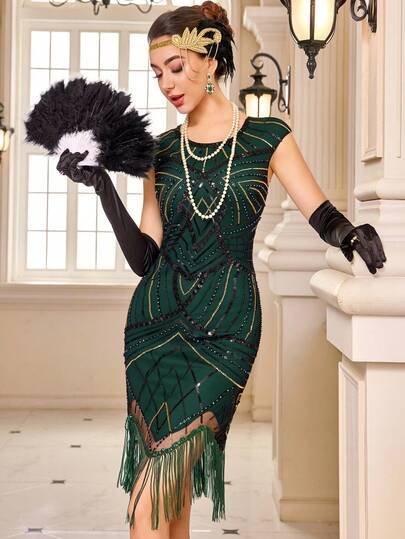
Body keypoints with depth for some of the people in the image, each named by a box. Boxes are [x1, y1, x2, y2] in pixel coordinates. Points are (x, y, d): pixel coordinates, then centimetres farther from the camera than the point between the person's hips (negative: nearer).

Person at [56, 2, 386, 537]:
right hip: (158, 315, 2)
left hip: (226, 327, -2)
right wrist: (104, 188, -5)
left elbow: (322, 213, -5)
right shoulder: (161, 150, 10)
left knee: (155, 493, -7)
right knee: (170, 484, -1)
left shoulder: (266, 137, 4)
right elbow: (144, 257, 5)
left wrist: (349, 231, -27)